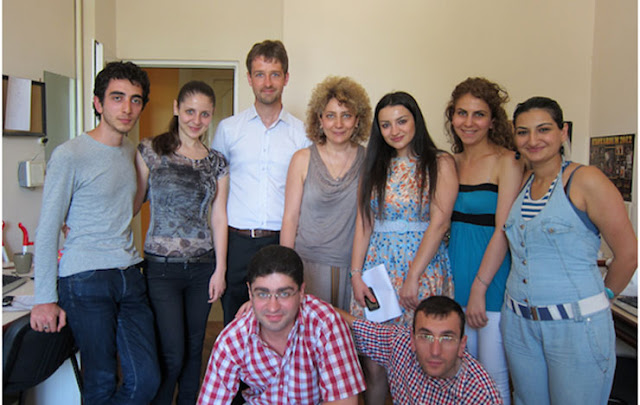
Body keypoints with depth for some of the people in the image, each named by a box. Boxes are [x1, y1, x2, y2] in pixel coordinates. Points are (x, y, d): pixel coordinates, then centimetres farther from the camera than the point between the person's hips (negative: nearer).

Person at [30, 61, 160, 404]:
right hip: (85, 281, -6)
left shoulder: (132, 152, 12)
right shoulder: (69, 156, -8)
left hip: (129, 276, 6)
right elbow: (47, 229, -6)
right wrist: (45, 298, -7)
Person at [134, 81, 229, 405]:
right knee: (172, 354, -2)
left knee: (194, 349, 12)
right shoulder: (150, 151, -1)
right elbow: (133, 202, 1)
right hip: (161, 267, -3)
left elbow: (219, 217, 7)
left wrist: (220, 269, 3)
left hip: (203, 266, 3)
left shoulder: (217, 162, 8)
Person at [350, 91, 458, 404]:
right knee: (372, 360, 4)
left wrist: (413, 276, -14)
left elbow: (439, 223, -9)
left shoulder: (440, 163, 0)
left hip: (423, 265, -3)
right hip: (377, 265, 4)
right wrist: (355, 273, -1)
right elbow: (363, 222, 7)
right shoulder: (375, 166, 12)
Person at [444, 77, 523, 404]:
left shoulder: (506, 162, -9)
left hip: (492, 279, -5)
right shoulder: (451, 162, 9)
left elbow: (503, 231, -14)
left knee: (492, 376, 5)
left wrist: (479, 288, -16)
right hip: (455, 276, 6)